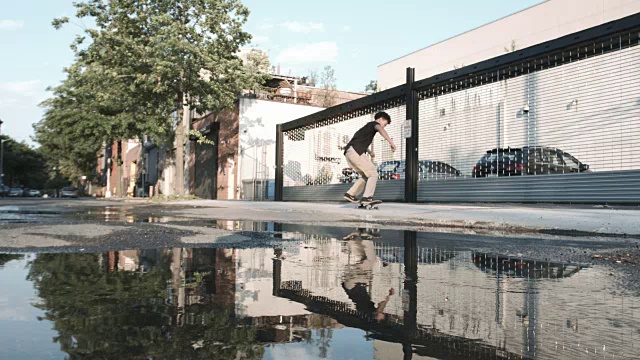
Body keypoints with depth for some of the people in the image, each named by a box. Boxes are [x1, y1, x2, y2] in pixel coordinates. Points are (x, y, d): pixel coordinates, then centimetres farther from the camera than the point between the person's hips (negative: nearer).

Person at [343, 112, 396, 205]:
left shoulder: (367, 127, 33)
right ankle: (367, 197, -13)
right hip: (356, 151, -9)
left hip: (349, 152, 9)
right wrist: (391, 142, -30)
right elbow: (380, 129, -21)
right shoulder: (374, 124, 6)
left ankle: (350, 194, 12)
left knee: (366, 176, 17)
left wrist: (369, 152, 41)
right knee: (373, 174, -4)